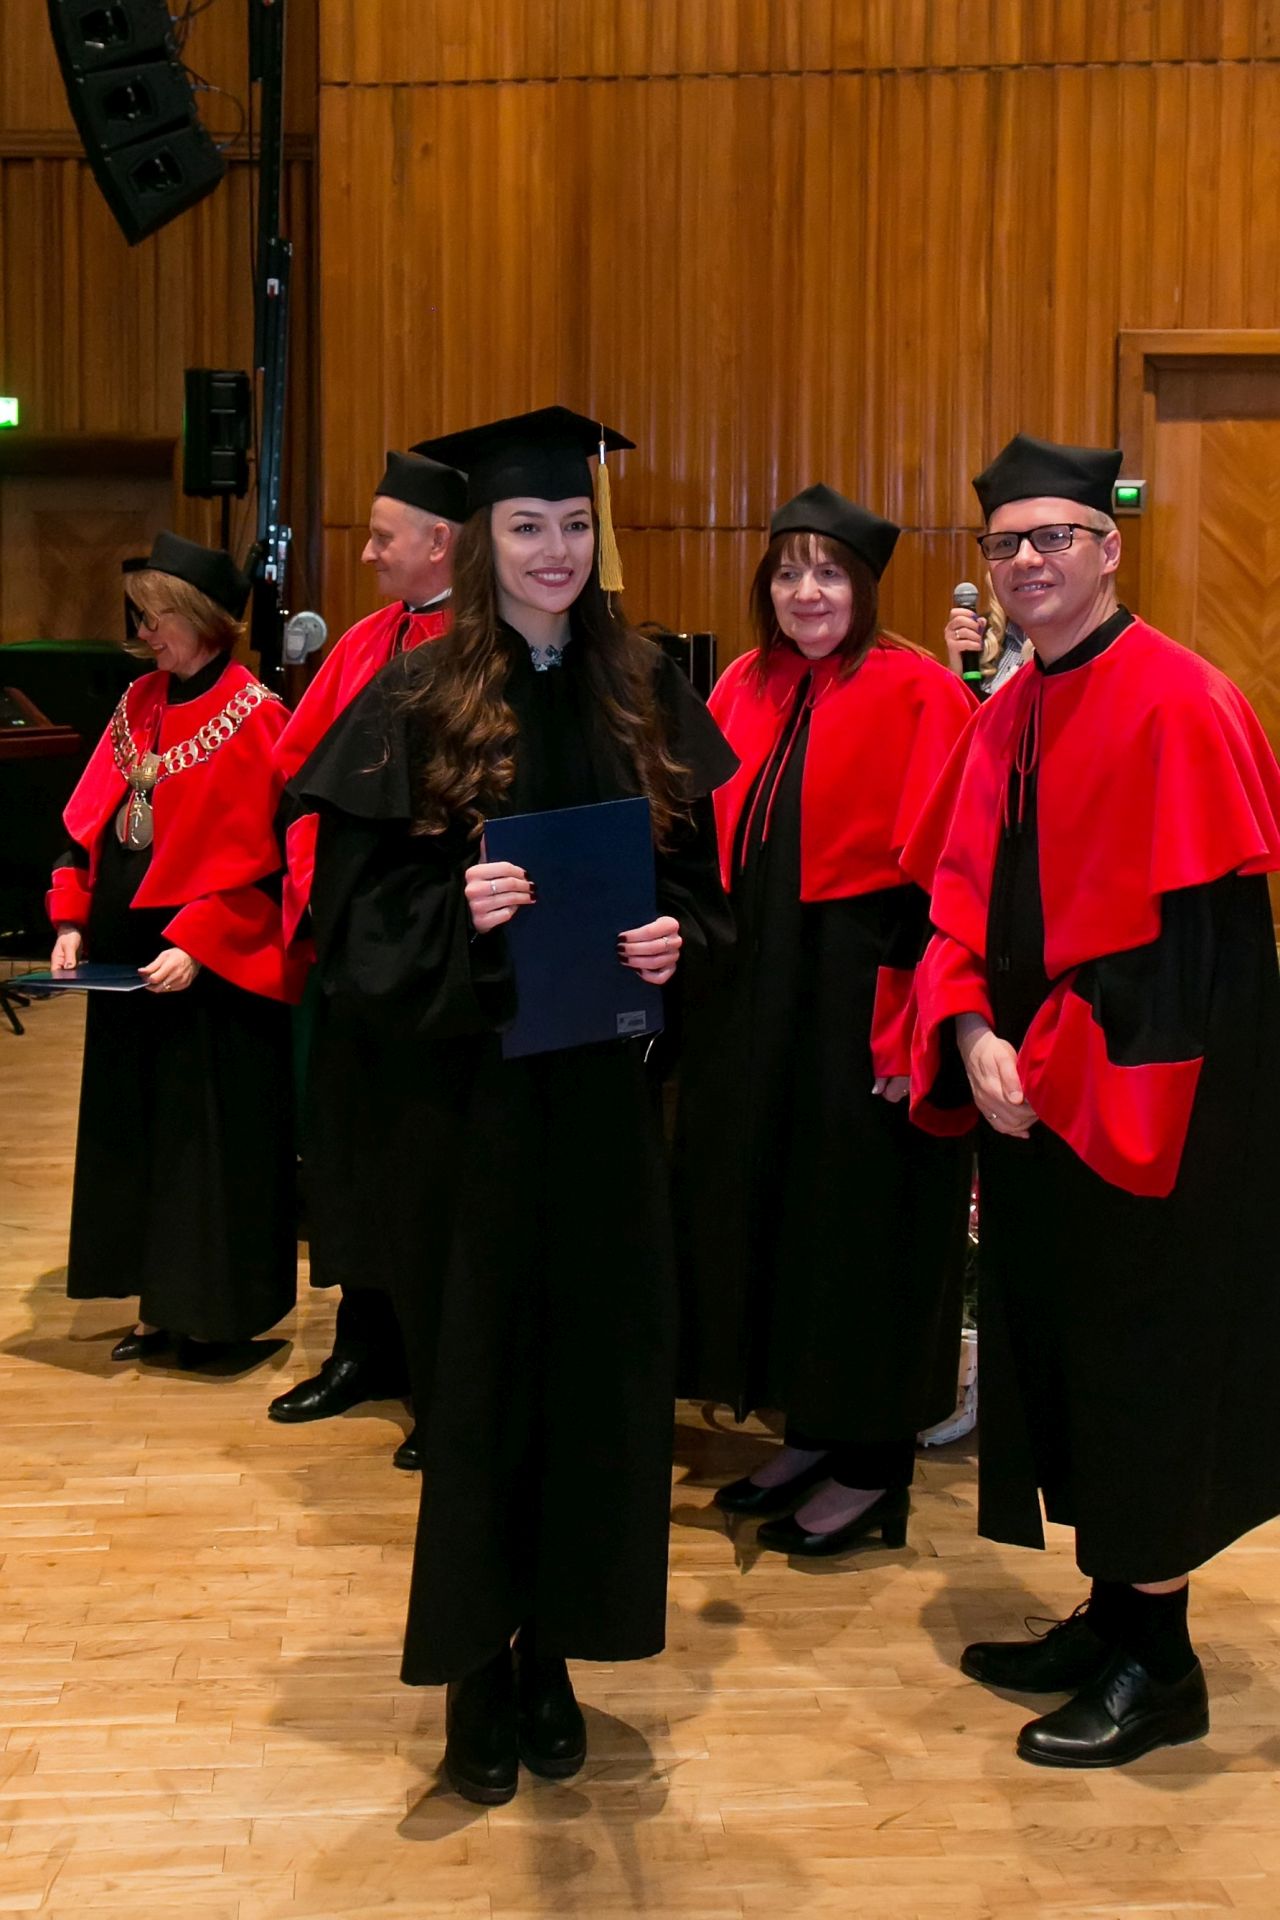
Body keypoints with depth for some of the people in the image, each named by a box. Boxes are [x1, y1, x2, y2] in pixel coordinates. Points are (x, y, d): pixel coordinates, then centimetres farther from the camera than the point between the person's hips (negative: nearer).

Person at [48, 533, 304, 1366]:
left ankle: (219, 1313, 14)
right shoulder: (140, 703, 10)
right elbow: (89, 819, 12)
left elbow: (257, 854, -16)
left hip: (211, 968, -7)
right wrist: (73, 921, 2)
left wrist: (194, 945, -21)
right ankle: (164, 1304, 25)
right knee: (138, 1131, 13)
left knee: (213, 1136, 1)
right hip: (127, 954, 8)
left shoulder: (254, 717, -12)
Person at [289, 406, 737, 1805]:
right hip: (472, 1084, -3)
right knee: (480, 1365, 5)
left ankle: (553, 1649, 24)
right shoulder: (417, 701, -3)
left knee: (596, 1358, 7)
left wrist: (674, 937, -9)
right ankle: (476, 1665, 21)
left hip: (606, 1084, 3)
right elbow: (357, 905, -5)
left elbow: (697, 870, 11)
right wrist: (459, 916, -23)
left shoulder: (645, 692, 6)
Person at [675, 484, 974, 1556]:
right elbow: (712, 843, 13)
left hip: (859, 991, -7)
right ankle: (812, 1434, 28)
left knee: (859, 1215, 1)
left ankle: (873, 1466, 15)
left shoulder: (916, 693, -10)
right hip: (756, 993, 7)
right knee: (767, 1203, 13)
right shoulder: (747, 686, 9)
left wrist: (908, 1024, -20)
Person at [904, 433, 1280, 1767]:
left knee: (1141, 1366, 1)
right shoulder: (1005, 721, 11)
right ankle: (1108, 1618, 30)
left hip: (1140, 1107, -8)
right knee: (1058, 1355, 15)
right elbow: (959, 901, 9)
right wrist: (973, 1037, -9)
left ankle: (1156, 1662, 17)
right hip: (1031, 1096, 8)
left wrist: (1057, 1067, -17)